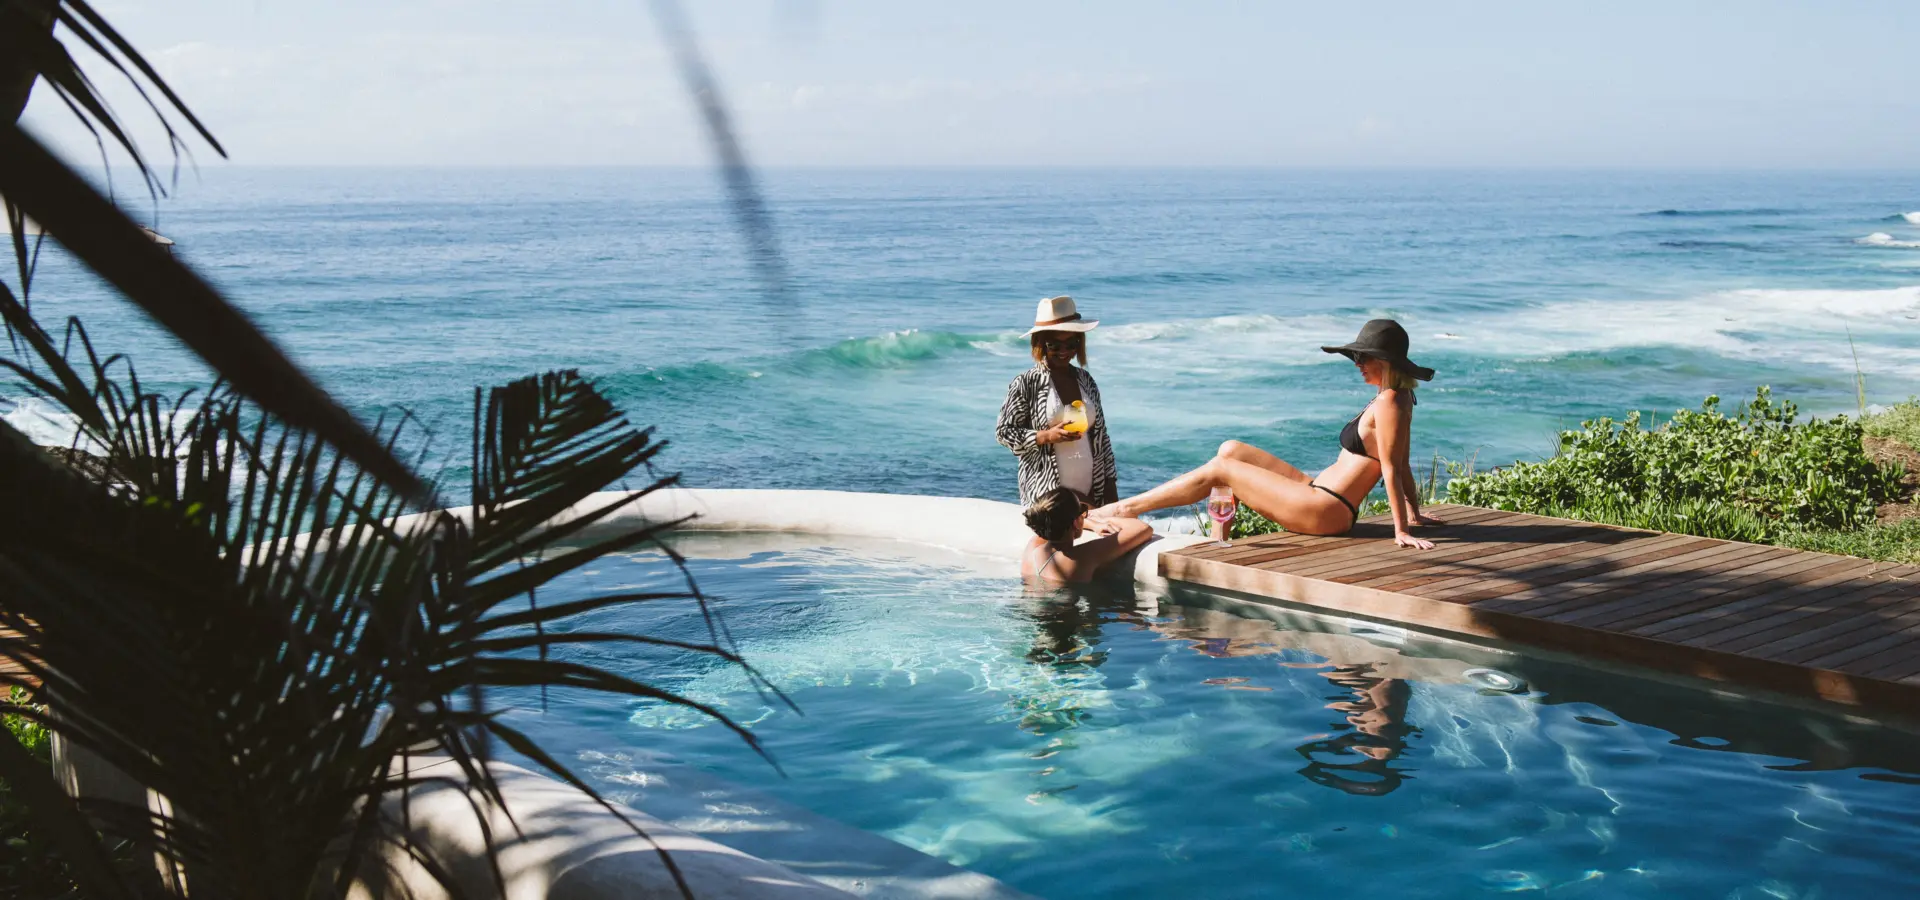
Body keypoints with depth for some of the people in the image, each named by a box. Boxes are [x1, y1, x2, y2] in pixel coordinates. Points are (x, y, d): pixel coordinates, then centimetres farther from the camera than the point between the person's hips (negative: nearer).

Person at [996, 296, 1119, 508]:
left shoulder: (1086, 380, 10)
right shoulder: (1026, 383, -3)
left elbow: (1101, 435, 14)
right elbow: (1003, 432, -2)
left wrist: (1110, 486, 11)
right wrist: (1046, 436, -16)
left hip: (1091, 494, 4)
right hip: (1045, 497, -4)